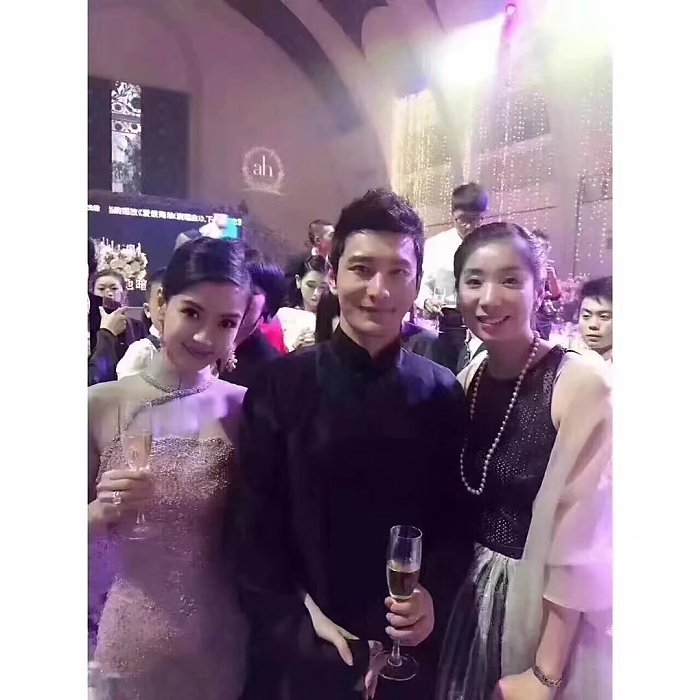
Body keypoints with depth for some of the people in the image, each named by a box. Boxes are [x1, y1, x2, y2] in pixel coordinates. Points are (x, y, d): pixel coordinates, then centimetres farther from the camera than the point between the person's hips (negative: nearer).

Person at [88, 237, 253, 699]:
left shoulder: (245, 409, -11)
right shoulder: (100, 405, -12)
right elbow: (90, 527, -2)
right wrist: (102, 510, -20)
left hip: (223, 644, 0)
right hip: (132, 643, 0)